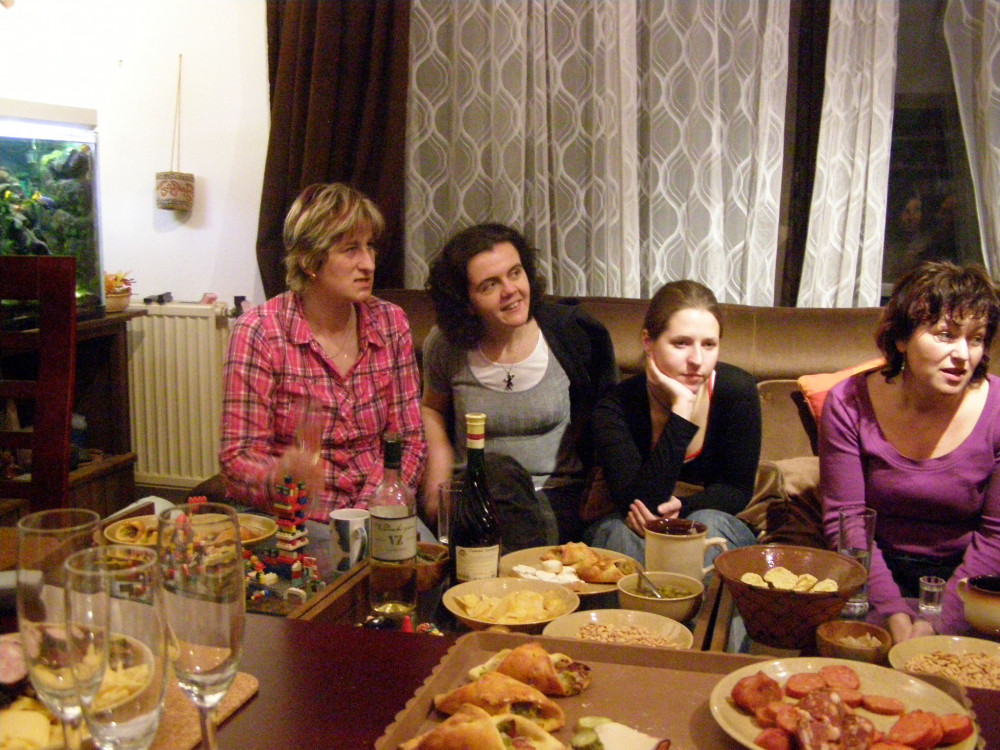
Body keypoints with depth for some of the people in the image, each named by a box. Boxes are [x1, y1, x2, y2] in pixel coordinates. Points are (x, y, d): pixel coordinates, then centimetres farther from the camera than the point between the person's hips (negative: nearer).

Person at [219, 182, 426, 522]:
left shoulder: (391, 323, 4)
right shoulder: (259, 331, -8)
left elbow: (410, 440, 5)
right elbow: (238, 457, -7)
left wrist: (368, 512, -12)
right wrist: (283, 474, -30)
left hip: (375, 517, 3)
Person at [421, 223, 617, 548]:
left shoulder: (573, 334, -6)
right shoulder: (445, 345, -4)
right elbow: (432, 408, 17)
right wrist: (439, 476, 0)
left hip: (557, 496, -1)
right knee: (499, 469, -34)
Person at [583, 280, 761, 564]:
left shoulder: (737, 391, -14)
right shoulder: (615, 407, -19)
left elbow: (737, 490, -5)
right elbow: (637, 503, -31)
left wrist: (681, 508, -27)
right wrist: (682, 408, -34)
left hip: (716, 529, 2)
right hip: (637, 530, -2)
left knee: (708, 522, -31)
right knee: (617, 529, -33)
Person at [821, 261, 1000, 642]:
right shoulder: (849, 404, -11)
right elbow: (845, 520, -10)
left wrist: (938, 620, -18)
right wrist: (895, 613, -21)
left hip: (961, 573, 0)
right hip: (877, 570, 0)